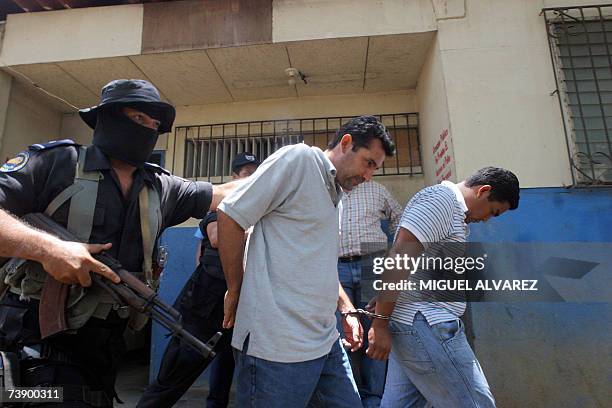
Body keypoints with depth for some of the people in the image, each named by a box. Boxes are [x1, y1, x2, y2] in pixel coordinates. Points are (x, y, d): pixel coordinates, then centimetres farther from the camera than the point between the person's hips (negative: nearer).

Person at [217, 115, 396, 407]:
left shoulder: (335, 197, 17)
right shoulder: (299, 158, -9)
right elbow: (230, 216, -13)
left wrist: (347, 310, 16)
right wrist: (236, 292, -6)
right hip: (279, 345, -9)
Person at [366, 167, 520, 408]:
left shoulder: (458, 216, 23)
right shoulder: (441, 198, -10)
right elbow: (398, 257, -20)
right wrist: (380, 323, -20)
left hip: (414, 323, 10)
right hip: (425, 325, -10)